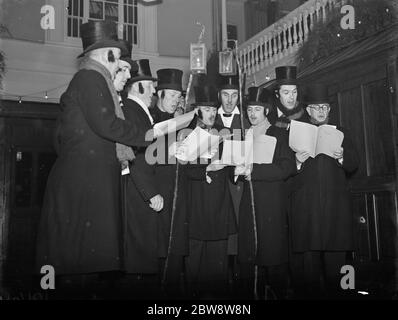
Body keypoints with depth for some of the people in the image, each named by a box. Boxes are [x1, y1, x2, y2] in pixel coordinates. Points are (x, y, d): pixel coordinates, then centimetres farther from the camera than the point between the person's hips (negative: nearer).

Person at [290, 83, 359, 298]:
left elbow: (353, 166, 11)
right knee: (308, 254, -3)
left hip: (335, 202, 1)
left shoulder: (341, 133, 19)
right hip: (306, 204, -1)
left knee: (335, 253, -1)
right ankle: (309, 292, 7)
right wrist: (297, 162, -13)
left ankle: (335, 290, 10)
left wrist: (341, 157, -8)